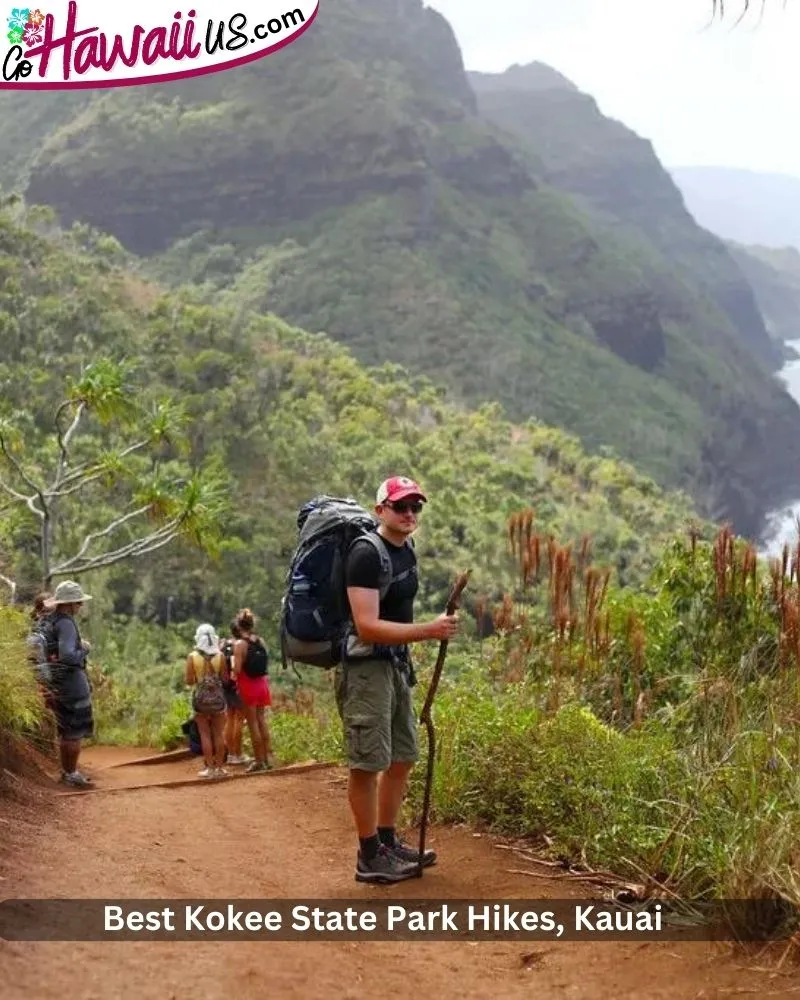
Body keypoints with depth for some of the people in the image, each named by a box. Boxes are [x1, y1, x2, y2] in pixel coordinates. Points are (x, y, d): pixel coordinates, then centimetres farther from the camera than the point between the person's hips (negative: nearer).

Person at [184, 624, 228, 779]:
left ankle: (210, 768, 5)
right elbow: (225, 678, -1)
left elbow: (189, 681, -7)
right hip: (217, 696, 1)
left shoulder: (192, 657, -8)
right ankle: (219, 767, 12)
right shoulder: (220, 656, -6)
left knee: (205, 734, 5)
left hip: (200, 697, -1)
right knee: (219, 733, 9)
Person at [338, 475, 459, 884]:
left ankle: (388, 841, 28)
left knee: (402, 758, 15)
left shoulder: (407, 550, 11)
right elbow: (367, 627, -26)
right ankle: (369, 858, 3)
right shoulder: (366, 555, -18)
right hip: (366, 666, -10)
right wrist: (428, 630, -29)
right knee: (368, 763, -5)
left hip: (397, 664, 10)